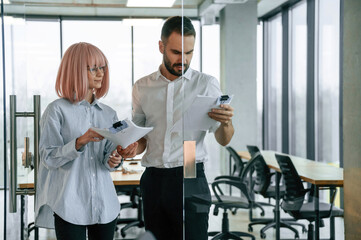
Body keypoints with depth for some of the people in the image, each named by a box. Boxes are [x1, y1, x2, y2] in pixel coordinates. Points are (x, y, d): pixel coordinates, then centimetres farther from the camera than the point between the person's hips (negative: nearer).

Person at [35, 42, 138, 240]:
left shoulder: (109, 114, 9)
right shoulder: (57, 110, -5)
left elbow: (108, 154, 10)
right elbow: (48, 157, -10)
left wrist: (113, 159, -13)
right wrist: (80, 142, -23)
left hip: (104, 203, 4)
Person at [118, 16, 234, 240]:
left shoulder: (206, 84, 2)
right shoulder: (142, 87, 10)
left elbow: (223, 140, -1)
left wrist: (226, 123, -23)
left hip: (190, 180, -3)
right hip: (153, 180, 3)